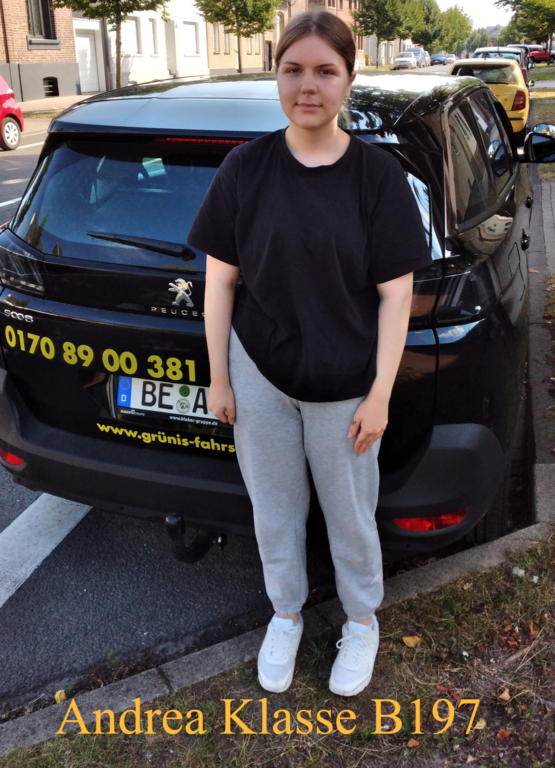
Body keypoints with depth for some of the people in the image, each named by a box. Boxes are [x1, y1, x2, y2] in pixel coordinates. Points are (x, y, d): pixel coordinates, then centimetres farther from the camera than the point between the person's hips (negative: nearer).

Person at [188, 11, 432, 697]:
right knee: (274, 510, 17)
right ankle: (285, 614, 44)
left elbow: (396, 292, -5)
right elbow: (220, 279, 1)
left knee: (350, 516, 14)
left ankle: (362, 621, 42)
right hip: (258, 377, 2)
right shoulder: (245, 169, -4)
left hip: (345, 386, -1)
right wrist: (218, 377, 1)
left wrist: (380, 392, -8)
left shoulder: (378, 175, -7)